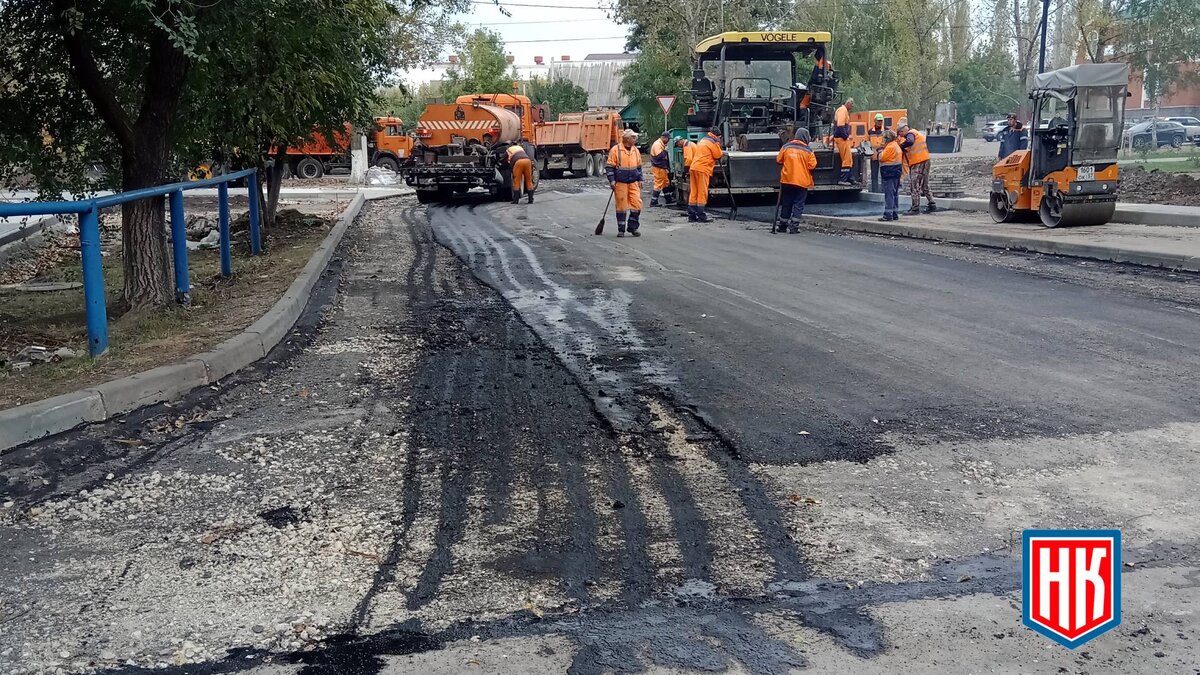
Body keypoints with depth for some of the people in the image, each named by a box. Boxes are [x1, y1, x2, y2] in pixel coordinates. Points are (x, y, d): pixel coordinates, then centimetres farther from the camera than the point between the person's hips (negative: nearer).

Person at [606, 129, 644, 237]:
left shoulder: (636, 150, 10)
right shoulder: (615, 150, -6)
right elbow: (610, 167, -5)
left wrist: (640, 180, 14)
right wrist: (612, 180, -12)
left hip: (633, 183, 4)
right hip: (620, 183, -4)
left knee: (637, 204, -3)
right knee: (621, 206, 1)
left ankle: (633, 228, 10)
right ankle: (621, 230, 11)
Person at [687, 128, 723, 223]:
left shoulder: (702, 141, 23)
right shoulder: (713, 143, -3)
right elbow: (718, 156, 1)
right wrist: (718, 144, 14)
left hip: (693, 168, 8)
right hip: (703, 169, -8)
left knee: (693, 193, 7)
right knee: (702, 194, -6)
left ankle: (691, 216, 8)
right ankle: (701, 216, -7)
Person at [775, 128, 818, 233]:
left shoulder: (786, 147, -1)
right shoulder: (808, 150, -8)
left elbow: (778, 160, 5)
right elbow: (812, 166, -10)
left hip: (787, 180, 3)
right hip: (802, 181, -3)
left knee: (786, 204, 13)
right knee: (798, 204, 3)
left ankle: (782, 225, 19)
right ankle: (793, 227, -3)